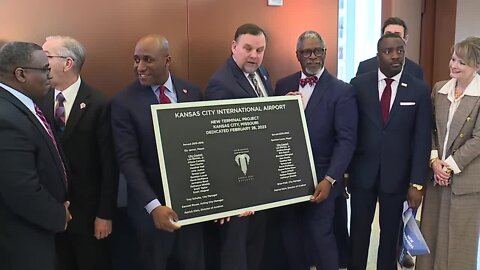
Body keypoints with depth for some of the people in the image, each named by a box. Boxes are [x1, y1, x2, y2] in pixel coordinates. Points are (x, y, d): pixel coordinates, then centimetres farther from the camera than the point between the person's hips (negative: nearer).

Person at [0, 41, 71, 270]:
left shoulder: (20, 104, 2)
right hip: (23, 238, -9)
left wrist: (59, 207, 5)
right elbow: (24, 193, -29)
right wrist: (59, 215, -12)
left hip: (36, 225, 9)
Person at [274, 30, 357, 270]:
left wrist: (330, 179, -19)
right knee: (292, 237, 15)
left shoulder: (342, 91, -6)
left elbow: (346, 140, -12)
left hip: (320, 180, -4)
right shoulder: (283, 86, 6)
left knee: (321, 235, 2)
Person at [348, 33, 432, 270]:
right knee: (358, 231, 12)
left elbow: (422, 140, -3)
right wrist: (343, 170, 0)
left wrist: (417, 182, -7)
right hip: (362, 172, 0)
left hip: (397, 175, 0)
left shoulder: (419, 90, -3)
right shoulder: (359, 84, -2)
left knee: (390, 234, 14)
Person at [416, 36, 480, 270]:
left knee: (459, 239, 7)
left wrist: (450, 165, -13)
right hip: (436, 174, 5)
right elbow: (430, 128, 8)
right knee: (430, 234, 13)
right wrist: (434, 159, -5)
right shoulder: (439, 89, 6)